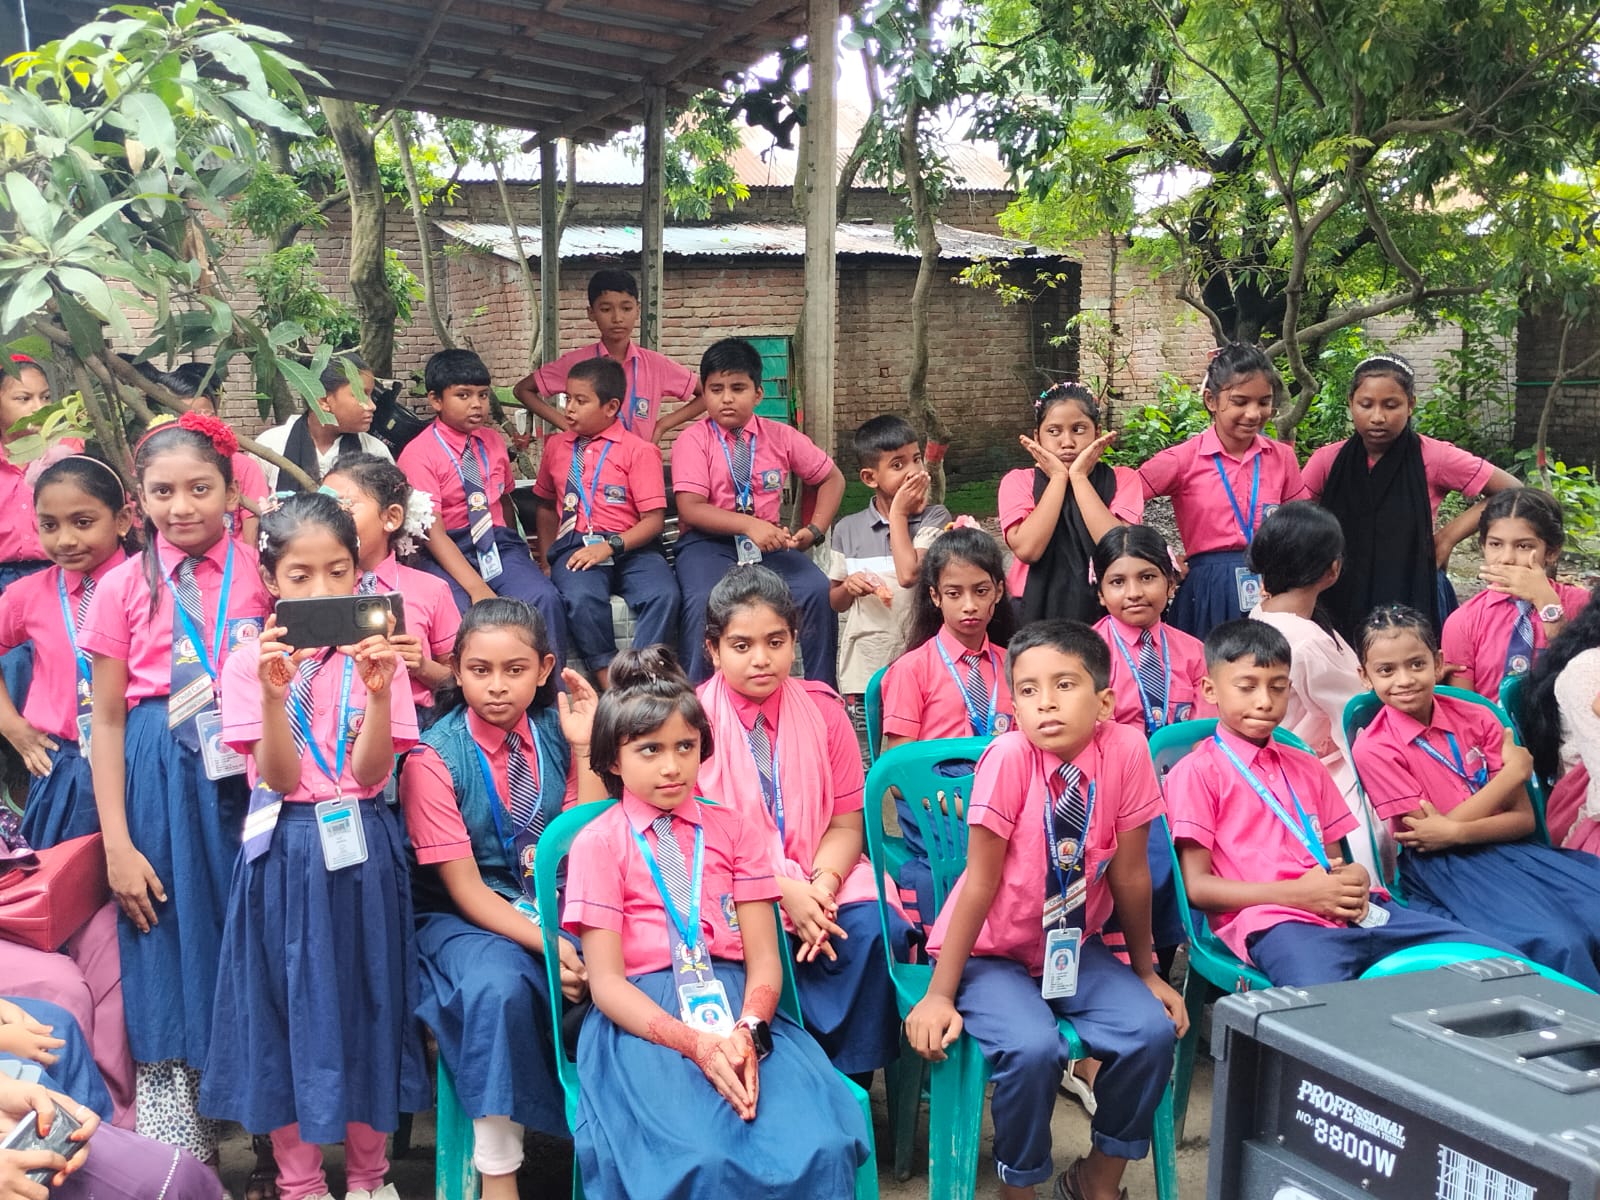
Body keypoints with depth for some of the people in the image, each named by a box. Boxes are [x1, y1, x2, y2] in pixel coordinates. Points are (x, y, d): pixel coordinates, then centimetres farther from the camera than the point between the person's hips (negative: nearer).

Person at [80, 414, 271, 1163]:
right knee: (172, 967, 5)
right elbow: (106, 719, 2)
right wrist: (117, 843, -3)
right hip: (164, 783, 0)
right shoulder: (124, 587, 0)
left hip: (253, 777, 0)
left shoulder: (262, 572, 0)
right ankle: (181, 1161, 20)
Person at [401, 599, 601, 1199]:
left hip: (561, 908, 3)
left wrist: (583, 748, -10)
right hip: (468, 919, -3)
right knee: (498, 985, -36)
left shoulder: (555, 735, 2)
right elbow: (465, 888, -11)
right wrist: (548, 944, -24)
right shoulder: (435, 757, -8)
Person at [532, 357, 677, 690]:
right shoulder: (556, 447, 18)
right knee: (581, 597, -34)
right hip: (575, 546, 2)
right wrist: (548, 558, 17)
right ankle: (610, 682, -22)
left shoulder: (639, 451, 3)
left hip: (629, 546, -2)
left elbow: (654, 519, -4)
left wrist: (610, 546, -17)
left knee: (664, 594, -34)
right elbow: (546, 505, 29)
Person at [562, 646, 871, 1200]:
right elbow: (606, 980, -2)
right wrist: (695, 1042, -17)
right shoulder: (597, 843, 5)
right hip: (643, 1018, -3)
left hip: (736, 1005, 3)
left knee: (820, 1147, -26)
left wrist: (748, 1032, -15)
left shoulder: (735, 830, 14)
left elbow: (763, 957, 7)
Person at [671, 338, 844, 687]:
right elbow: (690, 509, -13)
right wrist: (749, 525, -26)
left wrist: (815, 530, 1)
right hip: (709, 543, -3)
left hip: (768, 541, 3)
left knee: (819, 590, -23)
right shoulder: (693, 440, -2)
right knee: (705, 601, -34)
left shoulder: (781, 437, 7)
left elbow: (832, 478, 17)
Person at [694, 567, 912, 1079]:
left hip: (821, 879, 3)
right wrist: (783, 891, -17)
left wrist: (823, 884, -16)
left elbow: (846, 823, 5)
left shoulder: (823, 708, 6)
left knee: (876, 933, -25)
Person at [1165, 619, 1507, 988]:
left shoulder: (1306, 767, 28)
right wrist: (1297, 894, -12)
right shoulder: (1196, 772, 5)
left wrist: (1355, 879, 1)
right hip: (1274, 921, -7)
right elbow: (1196, 886, -2)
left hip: (1353, 914, 7)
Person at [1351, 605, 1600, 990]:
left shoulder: (1477, 719, 7)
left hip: (1508, 847, 5)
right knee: (1558, 944, -28)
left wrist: (1456, 831, -18)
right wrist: (1514, 770, -4)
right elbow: (1428, 837, -8)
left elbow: (1524, 818, 3)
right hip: (1444, 868, -5)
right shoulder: (1374, 748, -5)